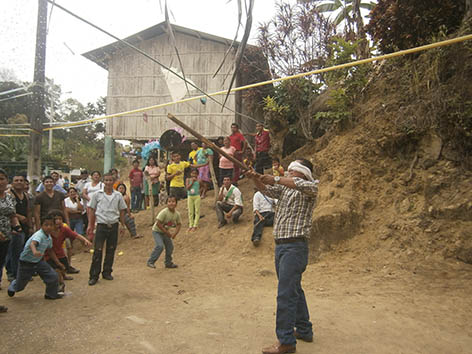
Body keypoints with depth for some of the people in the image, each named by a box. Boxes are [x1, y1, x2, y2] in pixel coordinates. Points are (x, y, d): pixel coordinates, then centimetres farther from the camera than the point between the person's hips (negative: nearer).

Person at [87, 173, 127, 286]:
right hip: (101, 225, -2)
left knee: (111, 250, 9)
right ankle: (94, 275, 5)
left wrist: (123, 225, 8)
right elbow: (91, 209, 4)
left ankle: (107, 272, 23)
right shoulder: (97, 194, 0)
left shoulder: (118, 195, 4)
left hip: (114, 225, 2)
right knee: (98, 251, -4)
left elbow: (122, 210, 11)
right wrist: (90, 225, -1)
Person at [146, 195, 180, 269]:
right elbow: (158, 223, -29)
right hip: (157, 231, -7)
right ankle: (150, 261, -7)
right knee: (160, 246, -21)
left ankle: (168, 263, 24)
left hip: (166, 232, 7)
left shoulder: (177, 214, -11)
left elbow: (179, 224, 3)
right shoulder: (164, 212, -29)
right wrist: (167, 232, -25)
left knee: (170, 246, 7)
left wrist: (175, 233, -13)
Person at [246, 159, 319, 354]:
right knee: (294, 290, 18)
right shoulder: (286, 188, 17)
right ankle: (304, 331, 32)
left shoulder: (310, 188, -6)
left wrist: (276, 179, -28)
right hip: (281, 245, 9)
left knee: (285, 294, -9)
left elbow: (305, 185, -29)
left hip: (295, 247, -9)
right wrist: (255, 178, -10)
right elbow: (267, 190, 10)